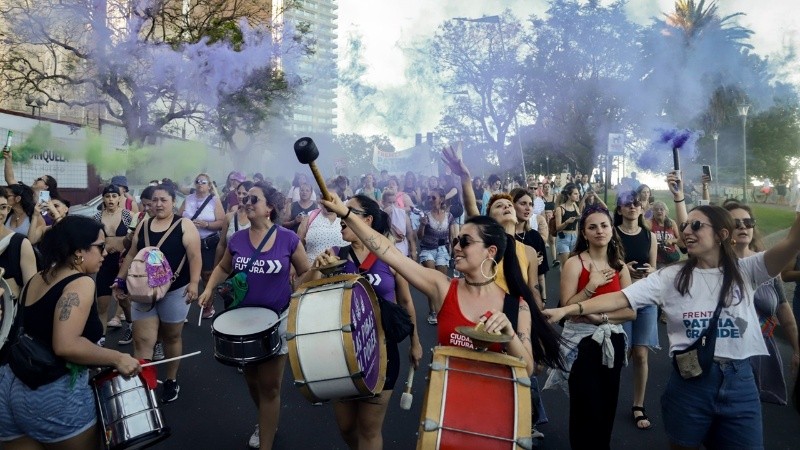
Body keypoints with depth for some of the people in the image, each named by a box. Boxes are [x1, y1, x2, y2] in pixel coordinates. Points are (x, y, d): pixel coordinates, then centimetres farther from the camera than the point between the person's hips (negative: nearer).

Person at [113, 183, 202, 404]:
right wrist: (120, 279, 9)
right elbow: (132, 255, 15)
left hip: (174, 291, -4)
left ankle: (171, 381, 28)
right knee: (142, 340, -3)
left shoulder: (184, 225, -6)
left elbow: (194, 256, -12)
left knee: (171, 337, 11)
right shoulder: (143, 225, 10)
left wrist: (194, 282, -23)